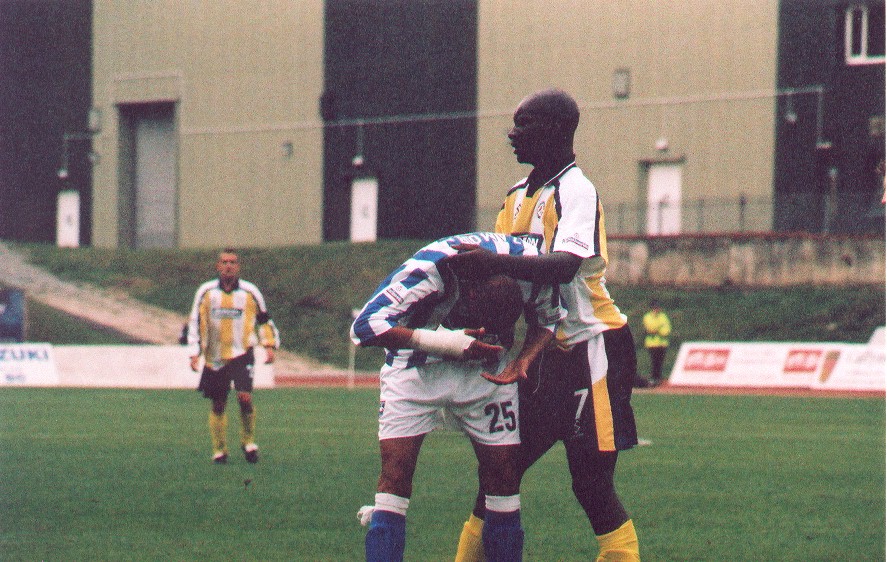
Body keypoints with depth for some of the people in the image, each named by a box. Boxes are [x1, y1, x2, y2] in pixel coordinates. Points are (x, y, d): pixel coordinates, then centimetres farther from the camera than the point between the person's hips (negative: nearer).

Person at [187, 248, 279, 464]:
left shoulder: (250, 292, 2)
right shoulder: (206, 292, 2)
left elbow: (264, 321, 13)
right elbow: (195, 323, 7)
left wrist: (269, 345, 2)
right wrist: (195, 353, 0)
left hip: (242, 355, -1)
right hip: (214, 357, 1)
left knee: (245, 397, -18)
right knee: (218, 405, 5)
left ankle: (248, 442, 3)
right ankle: (219, 450, 19)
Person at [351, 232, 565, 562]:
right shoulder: (429, 270, -35)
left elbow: (547, 321, -2)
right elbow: (367, 325, -34)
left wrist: (522, 361, -22)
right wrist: (446, 342, -40)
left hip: (485, 370, 3)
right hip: (417, 367, -3)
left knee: (501, 470, -2)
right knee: (396, 470, -15)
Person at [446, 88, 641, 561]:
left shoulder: (576, 191, -13)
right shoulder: (517, 195, 13)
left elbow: (565, 266, -30)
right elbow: (504, 268, 18)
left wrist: (493, 263, -40)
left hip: (590, 348, -8)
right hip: (546, 354, 8)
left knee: (592, 485, -8)